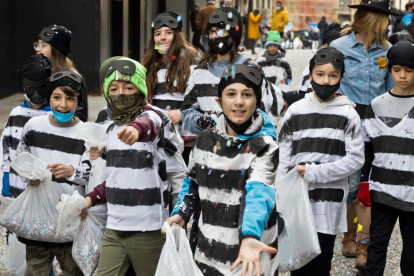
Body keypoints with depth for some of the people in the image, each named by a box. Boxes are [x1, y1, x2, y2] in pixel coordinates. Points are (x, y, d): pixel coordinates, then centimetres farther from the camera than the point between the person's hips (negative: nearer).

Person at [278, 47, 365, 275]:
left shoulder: (348, 114, -4)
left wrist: (315, 173, -13)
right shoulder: (295, 111, 2)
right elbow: (283, 157, 5)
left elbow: (356, 158, -7)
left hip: (328, 202, -2)